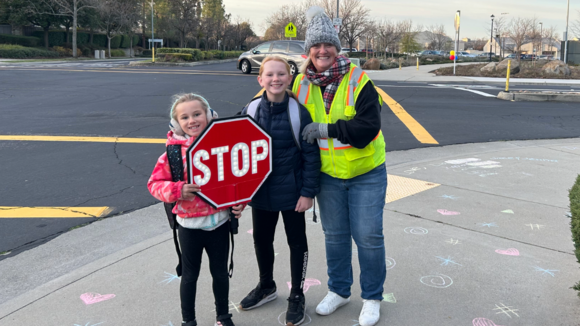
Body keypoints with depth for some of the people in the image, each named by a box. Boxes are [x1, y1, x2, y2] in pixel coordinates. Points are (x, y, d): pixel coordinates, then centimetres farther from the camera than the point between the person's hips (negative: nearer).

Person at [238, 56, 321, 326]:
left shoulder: (298, 112, -13)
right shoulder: (251, 110, -4)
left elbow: (311, 155, -10)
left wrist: (308, 192, -12)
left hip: (291, 191, -4)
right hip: (260, 190, 4)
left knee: (296, 241, 12)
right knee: (261, 239, 19)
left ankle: (297, 296, 31)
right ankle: (266, 286, 44)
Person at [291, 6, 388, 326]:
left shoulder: (358, 80, -15)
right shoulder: (301, 83, -2)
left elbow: (369, 126, -24)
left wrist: (326, 128, -29)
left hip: (366, 173, -3)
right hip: (328, 174, 4)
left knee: (368, 236, 1)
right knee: (334, 234, 16)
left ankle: (372, 298, 22)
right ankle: (338, 290, 35)